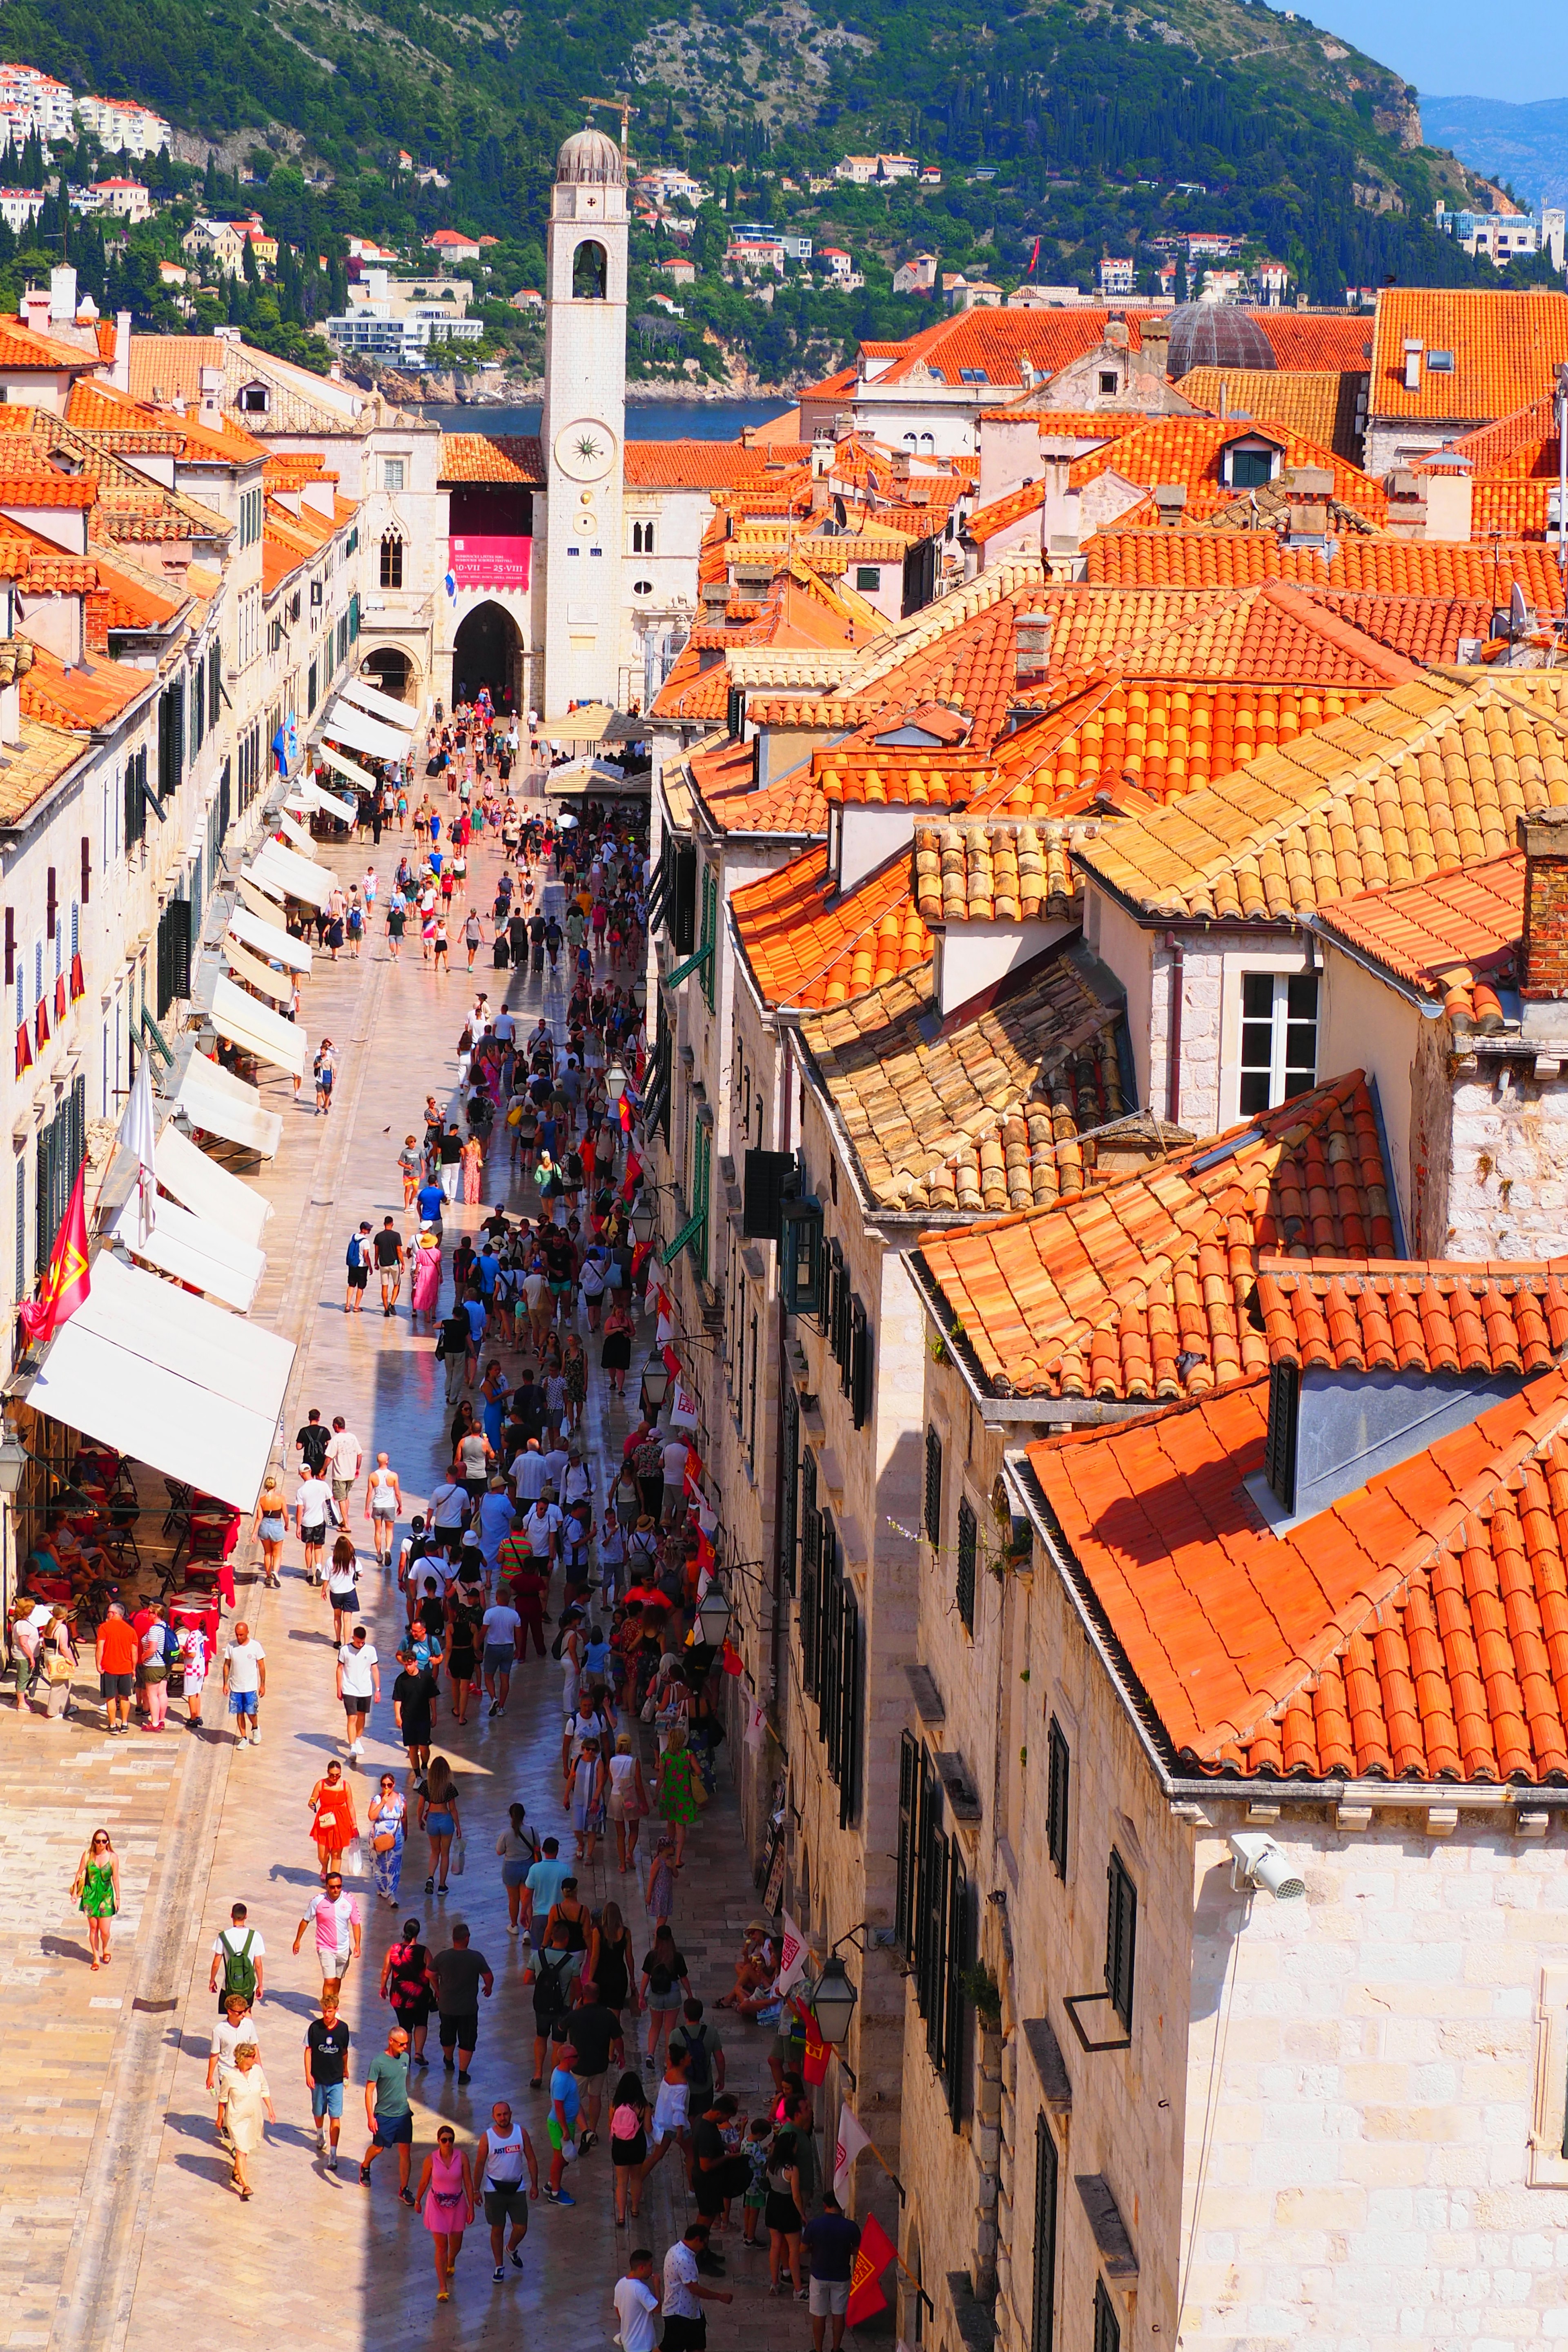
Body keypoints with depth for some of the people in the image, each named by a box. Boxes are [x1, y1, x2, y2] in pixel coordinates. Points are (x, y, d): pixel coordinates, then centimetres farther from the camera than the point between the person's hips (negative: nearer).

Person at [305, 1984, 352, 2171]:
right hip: (318, 2078, 1)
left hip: (336, 2080, -1)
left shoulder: (343, 2029, -7)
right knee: (319, 2112, 19)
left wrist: (345, 2071, 21)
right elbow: (309, 2051, -4)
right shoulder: (315, 2028, -11)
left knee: (335, 2117, -6)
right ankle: (321, 2135, 50)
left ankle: (333, 2154, -5)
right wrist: (308, 2074, -9)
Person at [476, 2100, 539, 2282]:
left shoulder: (521, 2133, -5)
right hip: (494, 2189, -2)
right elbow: (480, 2164, -1)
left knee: (521, 2229, 2)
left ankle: (511, 2249, 35)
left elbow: (531, 2159, 3)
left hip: (516, 2188, 2)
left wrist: (534, 2185, 1)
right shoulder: (487, 2137, -9)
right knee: (497, 2229, 5)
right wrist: (476, 2190, -1)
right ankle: (499, 2266, 20)